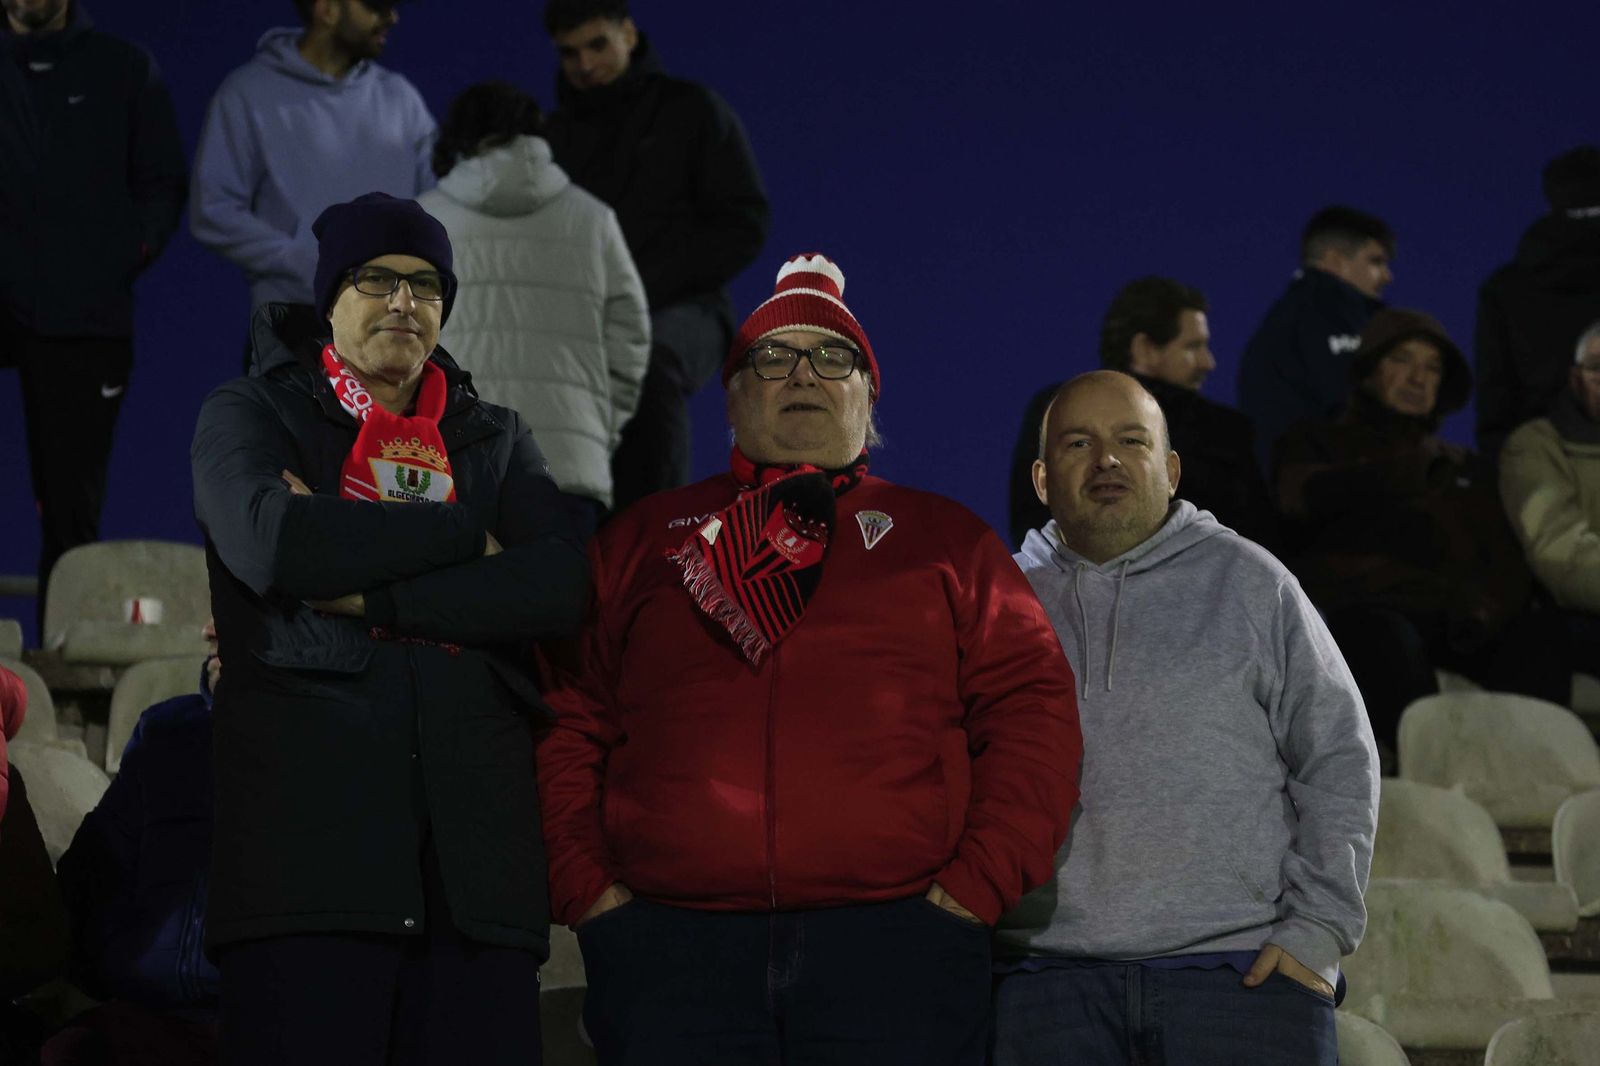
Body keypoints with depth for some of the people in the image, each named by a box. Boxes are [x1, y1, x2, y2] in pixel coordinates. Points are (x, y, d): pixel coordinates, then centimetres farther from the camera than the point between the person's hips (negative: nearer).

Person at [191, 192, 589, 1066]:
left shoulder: (497, 439, 24)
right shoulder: (249, 415, 16)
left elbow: (559, 590, 4)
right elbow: (272, 541, -8)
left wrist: (362, 592, -5)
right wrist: (465, 535, 3)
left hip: (476, 856, 3)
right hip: (306, 848, -3)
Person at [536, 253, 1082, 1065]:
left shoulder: (947, 542, 15)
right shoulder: (643, 541, 17)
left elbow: (1031, 713, 8)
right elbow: (562, 717, 12)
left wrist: (980, 882, -3)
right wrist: (583, 885, 0)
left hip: (895, 956, 0)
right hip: (670, 951, 1)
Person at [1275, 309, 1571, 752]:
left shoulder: (1462, 466, 34)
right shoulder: (1319, 443, 24)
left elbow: (1507, 560, 18)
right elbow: (1299, 495, -1)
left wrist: (1487, 610, -6)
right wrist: (1399, 474, -12)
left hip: (1452, 621, 3)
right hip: (1361, 610, -3)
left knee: (1537, 629, -31)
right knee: (1388, 638, -40)